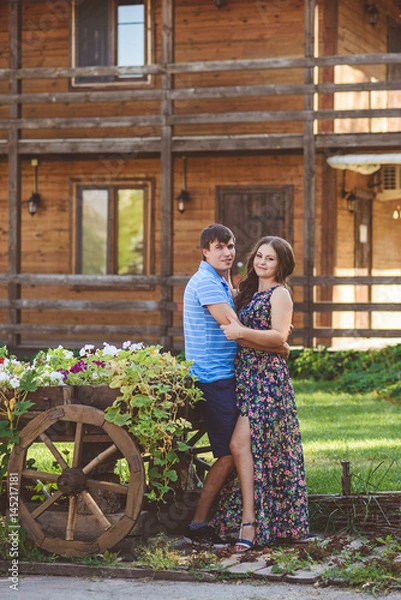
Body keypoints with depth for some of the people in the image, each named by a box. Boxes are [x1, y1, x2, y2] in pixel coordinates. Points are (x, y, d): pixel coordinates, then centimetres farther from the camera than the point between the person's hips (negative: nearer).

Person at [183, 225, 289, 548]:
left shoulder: (219, 283, 19)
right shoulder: (205, 282, -14)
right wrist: (278, 346, -12)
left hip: (225, 376, 10)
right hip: (214, 377, -10)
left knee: (232, 450, 11)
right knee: (228, 454, -9)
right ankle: (198, 526, -5)